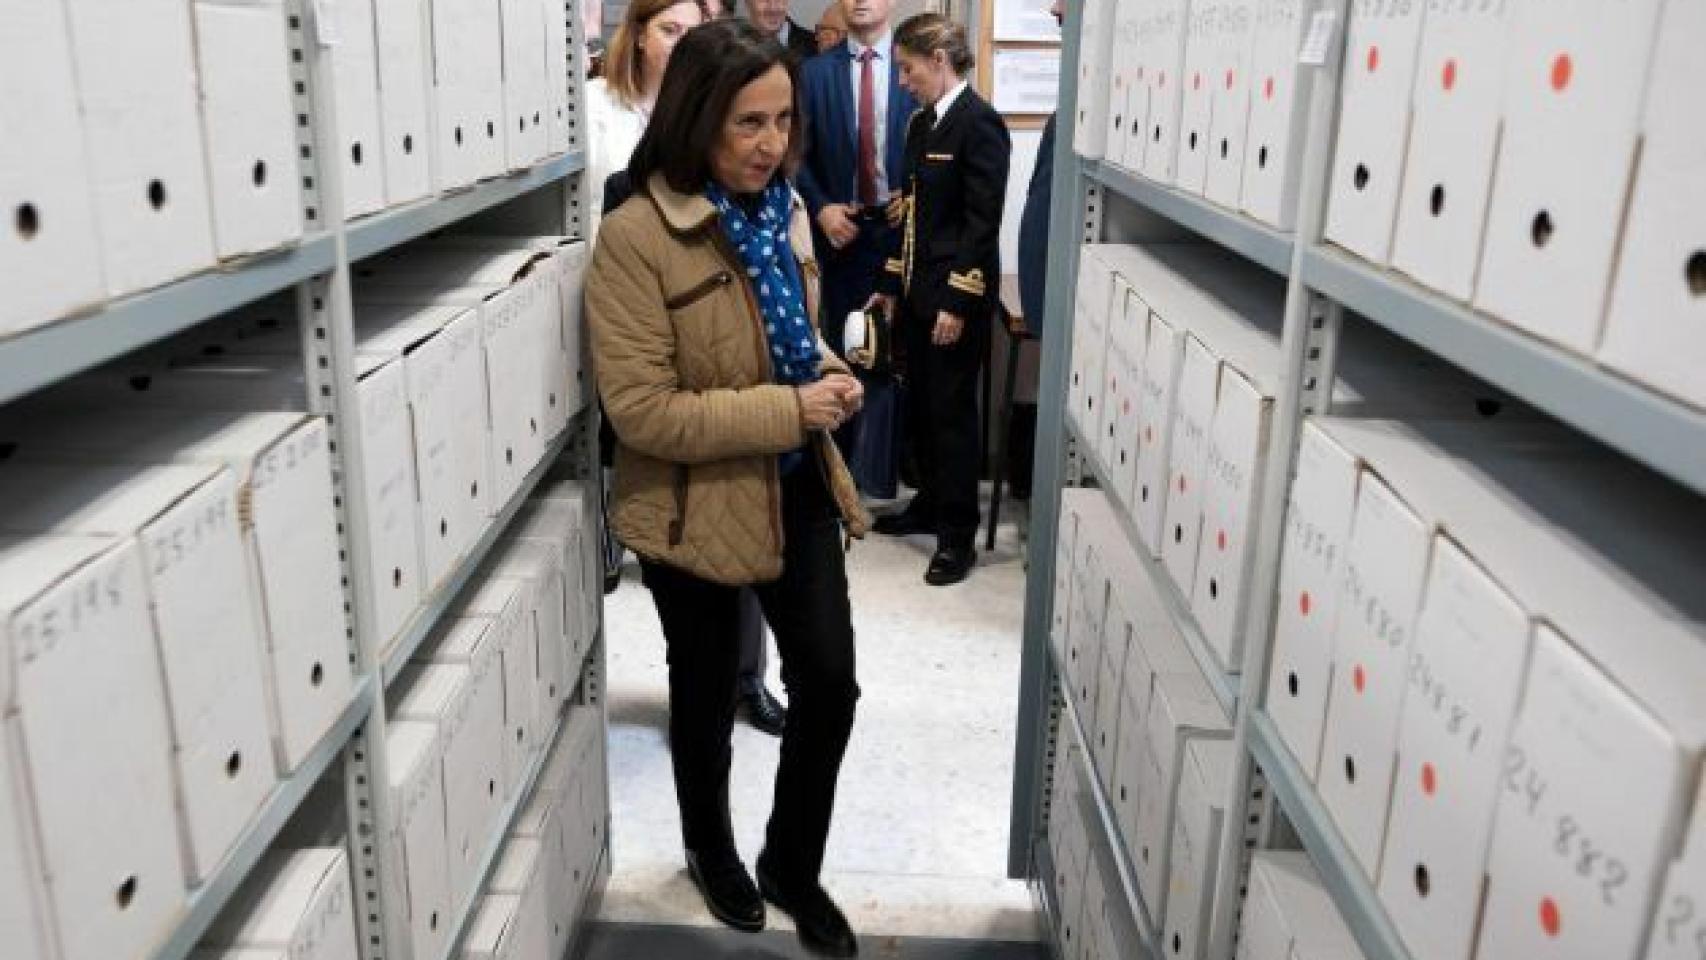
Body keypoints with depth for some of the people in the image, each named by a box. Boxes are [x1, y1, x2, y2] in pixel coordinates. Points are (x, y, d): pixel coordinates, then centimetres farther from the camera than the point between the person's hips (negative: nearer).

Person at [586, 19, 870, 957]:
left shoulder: (781, 207, 2)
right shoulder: (635, 238, -21)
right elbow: (640, 412, -24)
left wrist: (829, 373, -5)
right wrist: (787, 410, -24)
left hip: (798, 490, 6)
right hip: (696, 508, -5)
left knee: (829, 682, 9)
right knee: (707, 693, 16)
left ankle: (794, 867, 34)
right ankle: (711, 851, 45)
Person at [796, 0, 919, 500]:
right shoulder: (815, 72, 3)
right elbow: (799, 153, 3)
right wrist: (821, 208, -10)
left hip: (900, 228, -1)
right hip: (841, 228, 1)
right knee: (841, 348, 10)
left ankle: (881, 466, 13)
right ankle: (840, 459, 22)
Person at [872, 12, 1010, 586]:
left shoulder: (980, 123, -12)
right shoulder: (922, 124, 12)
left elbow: (983, 222, -17)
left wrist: (958, 303, -19)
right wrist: (893, 285, 16)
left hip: (956, 295, -8)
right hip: (917, 290, 8)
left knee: (952, 409, -2)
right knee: (920, 404, 15)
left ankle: (958, 534, 8)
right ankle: (930, 504, 30)